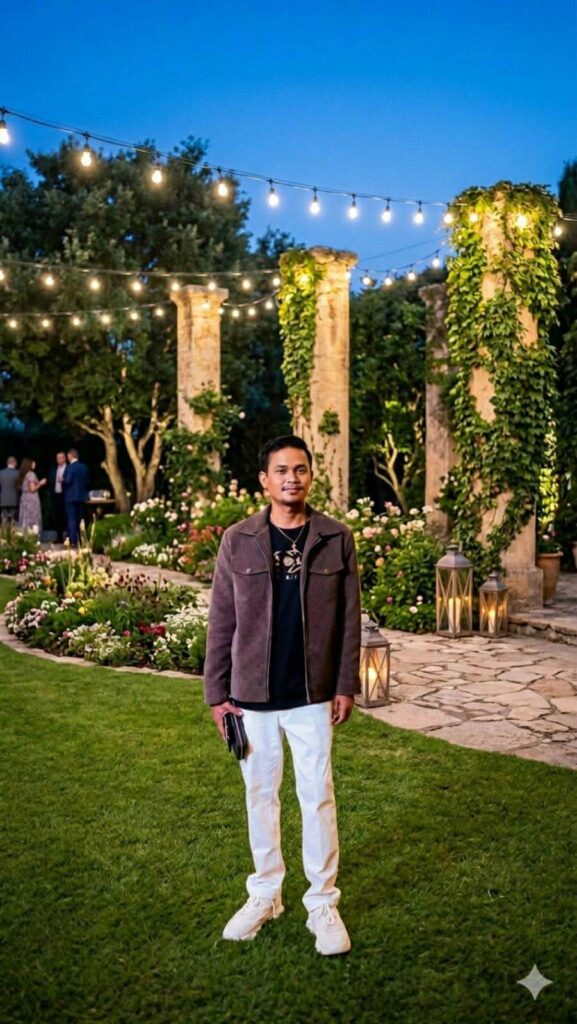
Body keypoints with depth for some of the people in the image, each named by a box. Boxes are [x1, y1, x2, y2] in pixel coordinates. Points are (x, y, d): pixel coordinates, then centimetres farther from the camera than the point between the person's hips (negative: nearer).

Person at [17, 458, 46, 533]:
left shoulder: (22, 474, 13)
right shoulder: (31, 474, -12)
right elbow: (32, 489, -17)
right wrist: (40, 483, -3)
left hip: (24, 498, 8)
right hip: (31, 499, -8)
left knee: (26, 519, 7)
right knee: (33, 520, -7)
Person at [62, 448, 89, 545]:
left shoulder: (70, 467, -13)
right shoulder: (84, 467, 7)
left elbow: (68, 481, -18)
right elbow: (87, 481, 11)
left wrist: (62, 481, 1)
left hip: (71, 496, -6)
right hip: (81, 496, 6)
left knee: (71, 519, -3)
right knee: (80, 519, 11)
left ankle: (73, 540, -5)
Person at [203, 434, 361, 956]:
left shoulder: (337, 538, -4)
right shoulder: (238, 540, -4)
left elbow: (349, 617, 0)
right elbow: (221, 621, -1)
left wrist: (347, 685, -2)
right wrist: (216, 692, -1)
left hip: (313, 694, -1)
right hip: (252, 695, 1)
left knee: (318, 796, 8)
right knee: (260, 794, 15)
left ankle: (323, 903, 25)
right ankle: (265, 894, 33)